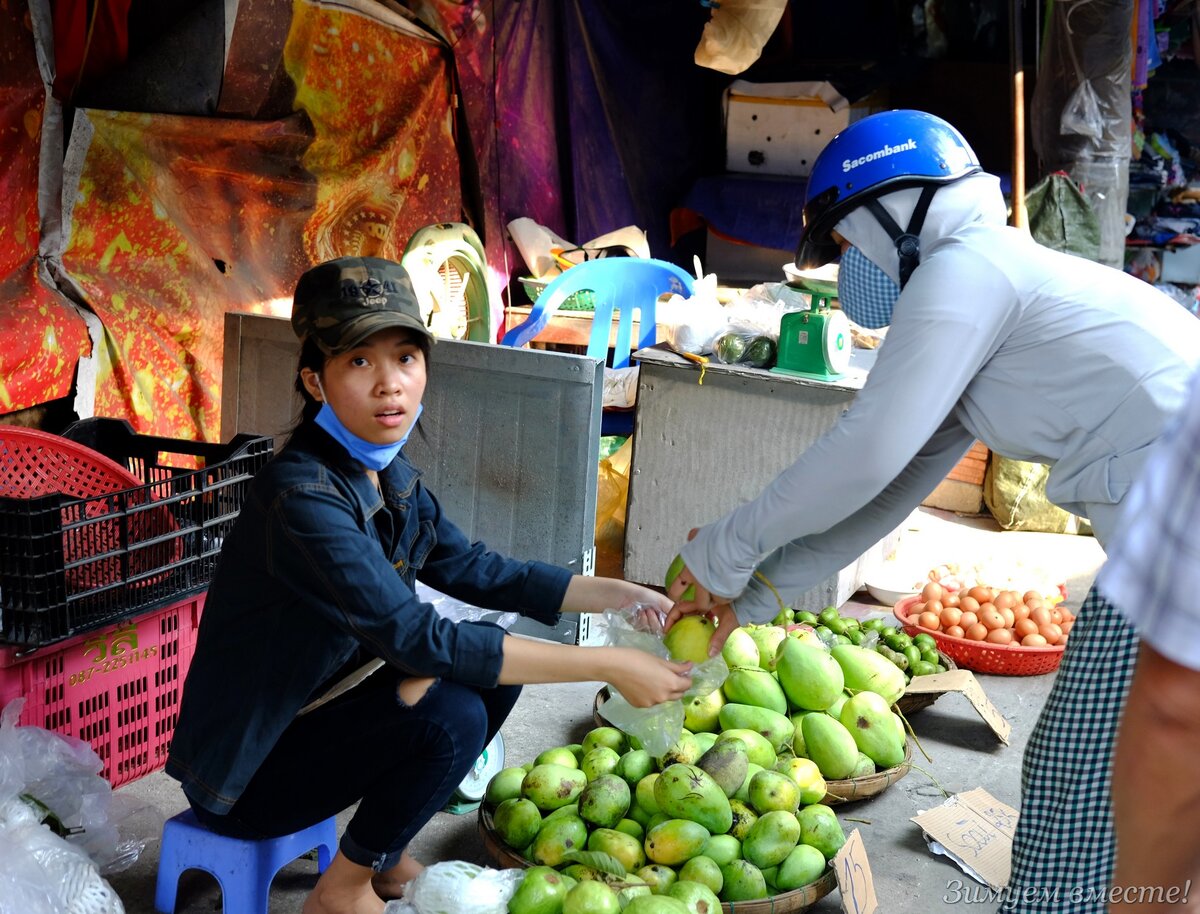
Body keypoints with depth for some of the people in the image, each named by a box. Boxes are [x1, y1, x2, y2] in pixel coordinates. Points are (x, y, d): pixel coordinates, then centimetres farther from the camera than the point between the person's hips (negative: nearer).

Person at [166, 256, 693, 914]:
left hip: (315, 716, 9)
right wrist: (608, 667, -29)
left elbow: (476, 571, 9)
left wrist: (620, 595, -1)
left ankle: (387, 855, 16)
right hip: (246, 775, -9)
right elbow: (419, 639, -32)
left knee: (498, 665, 3)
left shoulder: (388, 475, 0)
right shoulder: (303, 497, -29)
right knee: (451, 718, -26)